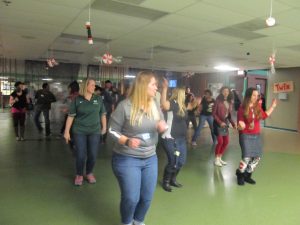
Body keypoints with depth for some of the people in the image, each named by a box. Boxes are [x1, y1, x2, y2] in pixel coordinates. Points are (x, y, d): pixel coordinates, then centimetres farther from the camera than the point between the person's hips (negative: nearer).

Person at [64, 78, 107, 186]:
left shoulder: (98, 99, 2)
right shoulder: (77, 100, -3)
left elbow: (103, 114, 9)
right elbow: (71, 116, -2)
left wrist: (104, 127, 7)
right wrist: (67, 131, -4)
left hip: (95, 131, 2)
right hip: (79, 131, -1)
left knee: (93, 155, 5)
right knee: (80, 155, 2)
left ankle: (89, 173, 30)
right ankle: (79, 175, 26)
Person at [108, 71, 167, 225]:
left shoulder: (155, 105, 2)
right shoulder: (125, 106, -14)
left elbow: (162, 127, 11)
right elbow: (112, 131, -10)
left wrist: (163, 127, -13)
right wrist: (127, 141, -27)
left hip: (150, 159, 6)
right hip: (127, 159, -5)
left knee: (147, 197, 15)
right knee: (131, 198, 2)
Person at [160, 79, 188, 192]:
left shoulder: (181, 106, 10)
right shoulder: (173, 103, -17)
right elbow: (164, 105, -39)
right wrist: (164, 88, -46)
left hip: (181, 138, 9)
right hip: (170, 139, -9)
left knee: (181, 161, 15)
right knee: (173, 162, -4)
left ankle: (173, 180, 36)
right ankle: (165, 182, 20)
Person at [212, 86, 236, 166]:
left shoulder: (229, 102, 6)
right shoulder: (218, 101, -10)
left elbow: (229, 115, 10)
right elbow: (214, 113, -11)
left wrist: (233, 124, 0)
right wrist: (220, 122, -19)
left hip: (226, 123, 6)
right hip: (218, 123, -6)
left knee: (226, 142, 7)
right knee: (220, 142, -8)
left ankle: (220, 158, 22)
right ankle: (216, 159, 10)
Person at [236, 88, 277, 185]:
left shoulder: (258, 107, 2)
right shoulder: (242, 109, -13)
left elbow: (264, 116, 20)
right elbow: (240, 122, -10)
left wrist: (272, 106, 18)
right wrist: (241, 126, -33)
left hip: (257, 135, 6)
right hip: (246, 136, -6)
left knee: (257, 157, 8)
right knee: (246, 158, -13)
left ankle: (247, 175, 27)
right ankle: (240, 174, 15)